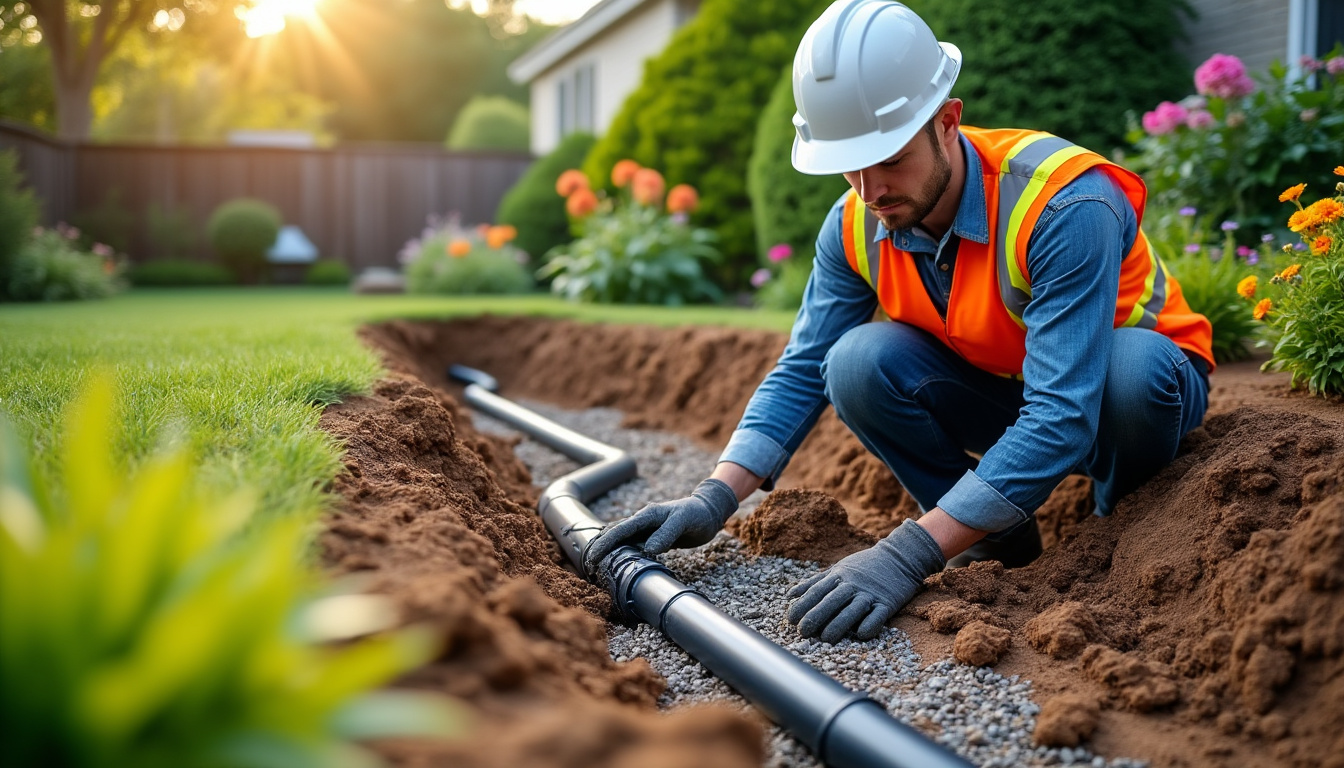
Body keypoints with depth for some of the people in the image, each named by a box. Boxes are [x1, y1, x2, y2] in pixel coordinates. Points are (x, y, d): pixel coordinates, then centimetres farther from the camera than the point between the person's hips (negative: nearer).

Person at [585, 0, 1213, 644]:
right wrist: (714, 500, -27)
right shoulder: (855, 226, -17)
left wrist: (909, 555, -48)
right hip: (996, 392, 4)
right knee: (858, 364, -25)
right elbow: (802, 372, -11)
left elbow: (1062, 418, -42)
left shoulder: (1064, 206, -36)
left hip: (1142, 376, -4)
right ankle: (999, 541, -3)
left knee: (1133, 367, -40)